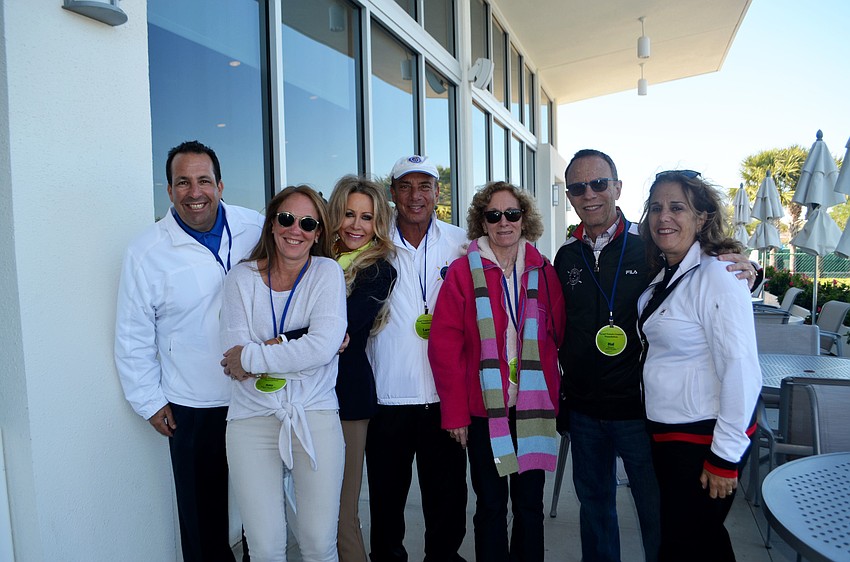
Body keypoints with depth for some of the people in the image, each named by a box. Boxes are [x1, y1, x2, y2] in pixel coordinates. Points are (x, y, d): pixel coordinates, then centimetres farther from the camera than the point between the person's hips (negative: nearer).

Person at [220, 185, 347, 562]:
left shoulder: (327, 272, 0)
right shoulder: (242, 277, 5)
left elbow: (324, 346, -14)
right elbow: (233, 356, -5)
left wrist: (252, 357, -11)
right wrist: (297, 348, -13)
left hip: (315, 414, -1)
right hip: (252, 417, 1)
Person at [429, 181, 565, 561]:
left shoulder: (543, 273, 5)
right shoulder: (463, 271, -4)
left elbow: (558, 337, 7)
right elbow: (445, 344, -7)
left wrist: (555, 398, -2)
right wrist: (455, 411, -8)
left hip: (532, 407, 2)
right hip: (484, 409, -2)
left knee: (530, 505, 14)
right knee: (491, 506, 11)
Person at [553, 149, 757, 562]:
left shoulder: (650, 248, -9)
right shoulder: (566, 257, 2)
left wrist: (743, 277, -22)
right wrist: (561, 394, 11)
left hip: (639, 408, -3)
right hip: (583, 410, 4)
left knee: (656, 512, 13)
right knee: (594, 504, 21)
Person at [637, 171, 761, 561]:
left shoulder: (717, 276, -19)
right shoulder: (664, 275, 7)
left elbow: (740, 369, -22)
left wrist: (726, 456, -19)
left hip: (707, 437, -8)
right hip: (667, 433, 8)